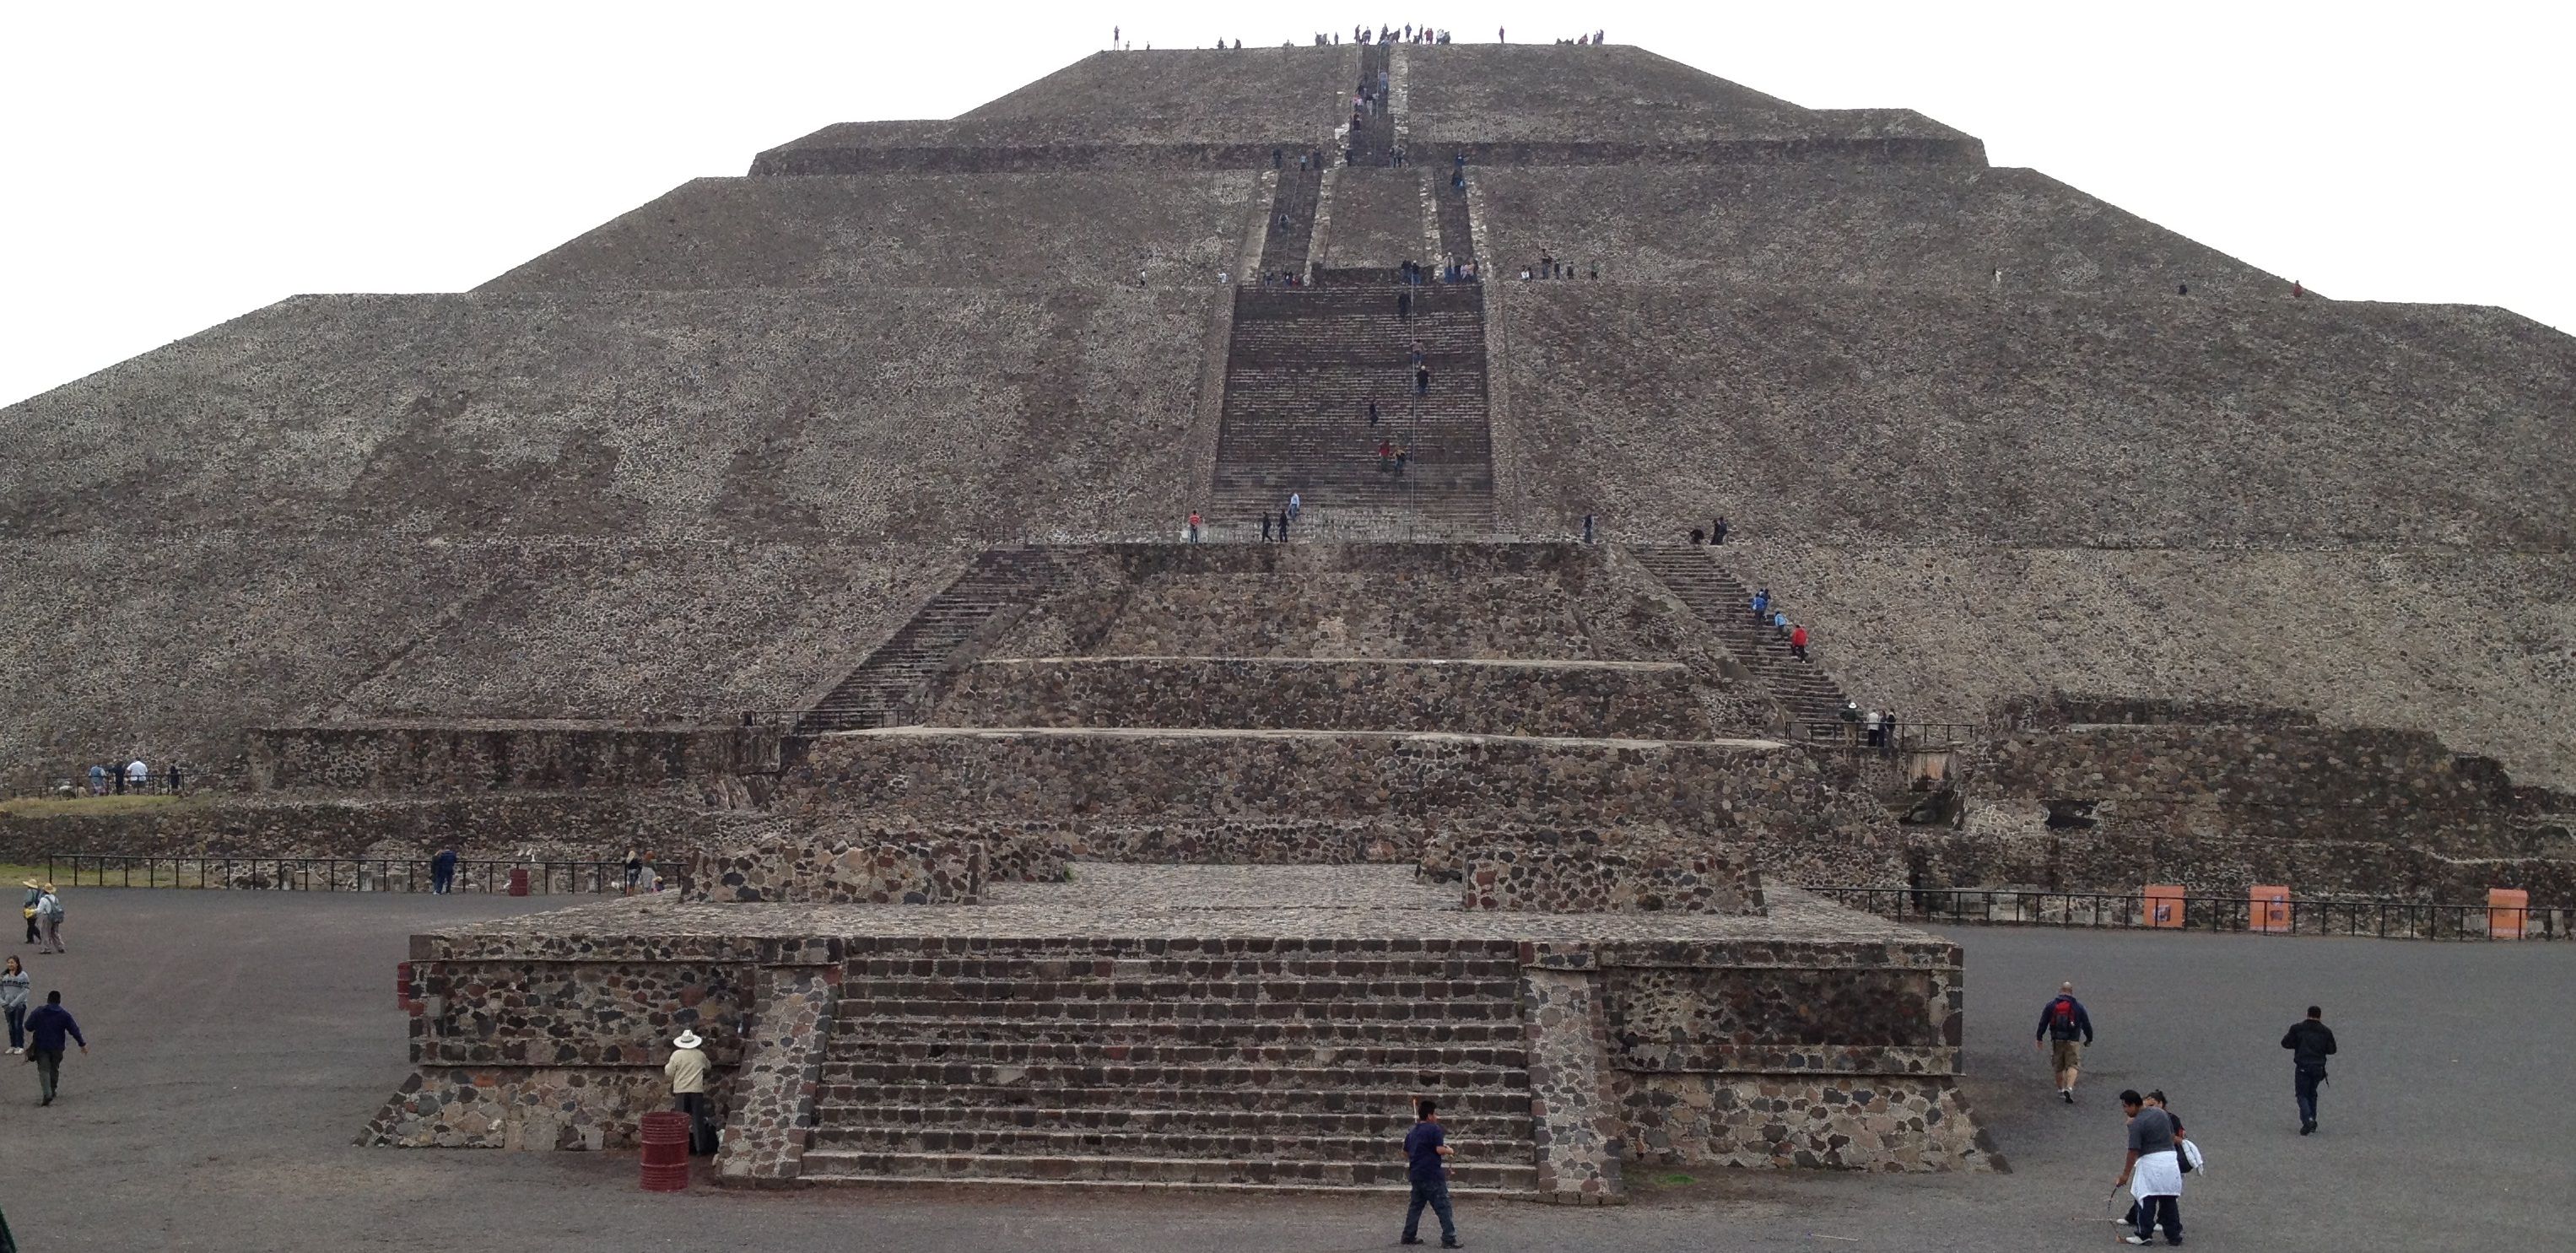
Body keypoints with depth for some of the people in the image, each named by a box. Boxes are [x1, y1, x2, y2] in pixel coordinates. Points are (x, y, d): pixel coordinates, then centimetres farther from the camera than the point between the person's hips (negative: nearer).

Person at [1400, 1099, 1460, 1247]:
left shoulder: (1412, 1133, 14)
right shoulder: (1434, 1129, -10)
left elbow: (1405, 1153, 21)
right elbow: (1440, 1149, -19)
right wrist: (1450, 1151, 0)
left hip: (1416, 1175, 8)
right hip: (1432, 1176, -8)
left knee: (1415, 1206, 17)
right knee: (1443, 1207, -6)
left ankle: (1409, 1236, 18)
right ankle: (1449, 1239, -11)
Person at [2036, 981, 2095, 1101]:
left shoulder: (2050, 1005, 3)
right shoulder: (2078, 1006, 0)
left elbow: (2043, 1023, 5)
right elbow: (2086, 1024, 6)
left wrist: (2039, 1038, 15)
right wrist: (2089, 1039, 19)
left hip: (2056, 1041, 2)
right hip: (2072, 1041, -2)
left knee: (2058, 1067, 16)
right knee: (2073, 1065, -3)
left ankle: (2061, 1089, 25)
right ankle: (2069, 1088, -22)